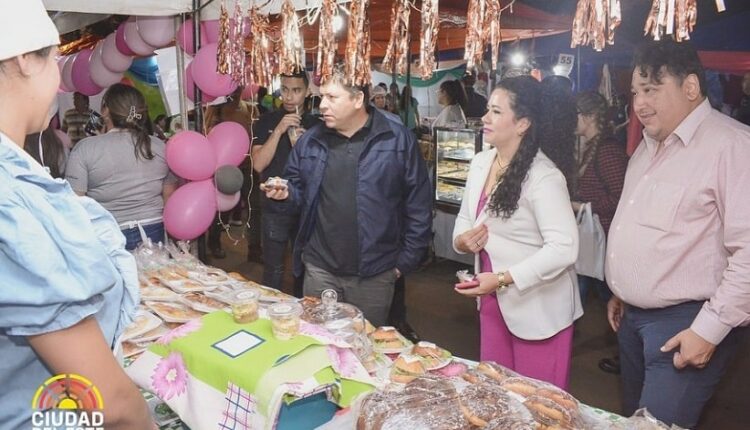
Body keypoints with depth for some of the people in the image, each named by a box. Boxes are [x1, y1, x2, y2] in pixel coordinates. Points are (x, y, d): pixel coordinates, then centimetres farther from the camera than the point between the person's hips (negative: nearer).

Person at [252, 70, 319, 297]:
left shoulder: (316, 125, 3)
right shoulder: (266, 122, 0)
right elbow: (258, 164, -10)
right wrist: (279, 130, -19)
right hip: (275, 206, -1)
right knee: (273, 270, 3)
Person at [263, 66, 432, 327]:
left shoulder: (398, 140, -7)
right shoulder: (310, 141, 4)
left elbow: (418, 206, -5)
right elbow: (299, 193, 14)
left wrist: (406, 260, -5)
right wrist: (286, 194, -8)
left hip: (374, 273, -2)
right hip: (319, 268, 3)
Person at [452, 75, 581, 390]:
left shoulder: (543, 176, -20)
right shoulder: (480, 163, 3)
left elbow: (563, 247, -24)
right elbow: (465, 217, 15)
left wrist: (503, 278, -26)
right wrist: (461, 240, -8)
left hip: (538, 308, -7)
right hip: (493, 300, 7)